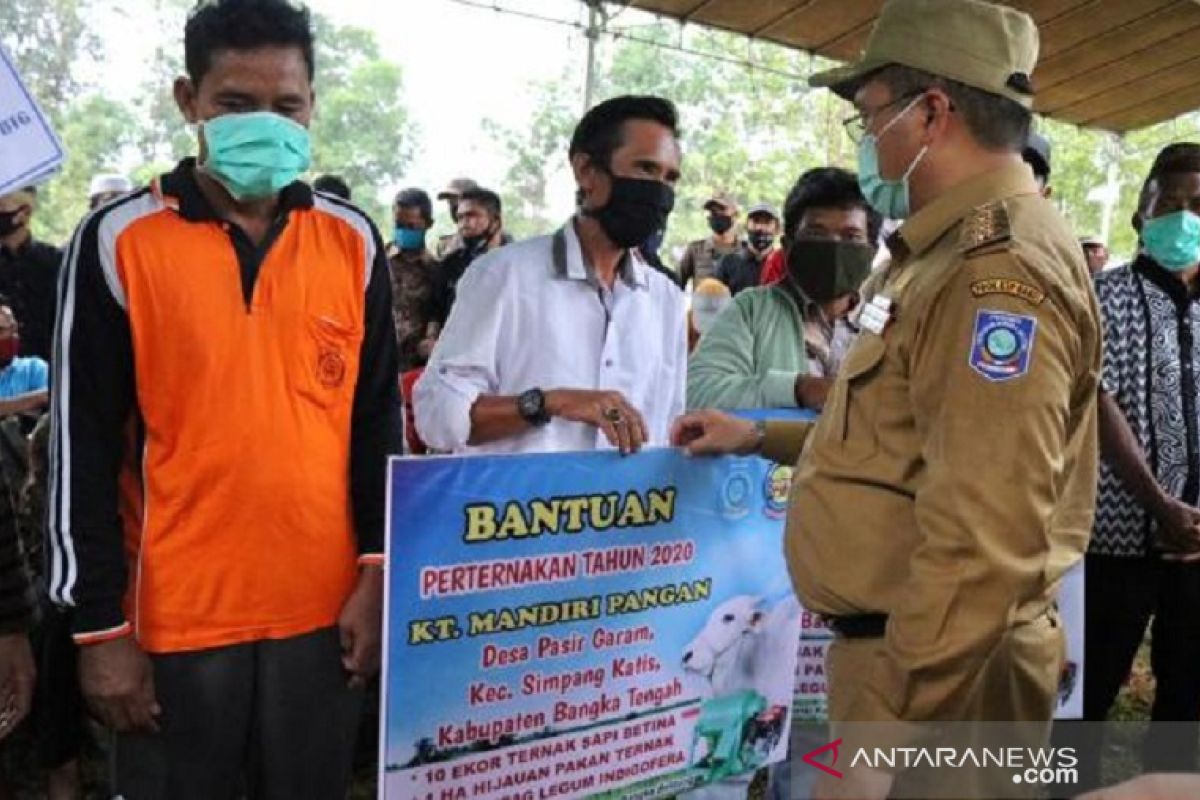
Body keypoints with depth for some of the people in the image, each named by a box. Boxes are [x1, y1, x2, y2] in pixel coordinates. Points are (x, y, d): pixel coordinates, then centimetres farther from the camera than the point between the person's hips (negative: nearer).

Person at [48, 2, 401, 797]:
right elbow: (83, 448, -4)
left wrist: (379, 572, 1)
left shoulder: (354, 242, 2)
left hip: (323, 609, 2)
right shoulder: (118, 241, -6)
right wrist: (100, 622, -5)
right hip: (175, 617, -2)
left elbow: (380, 421, 6)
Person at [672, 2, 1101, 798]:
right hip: (906, 644, 10)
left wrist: (889, 726, -26)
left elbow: (983, 547, -29)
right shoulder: (959, 251, 14)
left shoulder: (1000, 265, -22)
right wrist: (759, 435, 23)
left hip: (937, 672, -10)